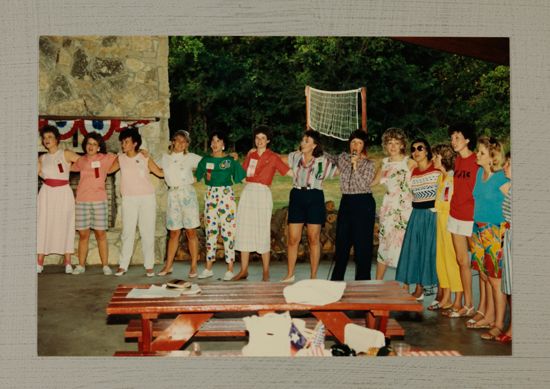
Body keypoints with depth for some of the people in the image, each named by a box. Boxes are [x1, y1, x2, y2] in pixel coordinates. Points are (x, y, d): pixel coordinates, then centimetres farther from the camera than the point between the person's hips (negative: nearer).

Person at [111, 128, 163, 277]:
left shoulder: (145, 158, 1)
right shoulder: (120, 159, 7)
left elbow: (160, 172, 3)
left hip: (147, 198, -1)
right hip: (129, 199, 1)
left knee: (148, 233, 1)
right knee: (127, 232, 0)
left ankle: (149, 266, 8)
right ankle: (123, 265, 7)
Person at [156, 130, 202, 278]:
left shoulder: (191, 157, 4)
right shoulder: (165, 158, 12)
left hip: (187, 193, -2)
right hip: (172, 194, 2)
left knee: (191, 232, -1)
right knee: (174, 233, 5)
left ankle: (193, 266, 4)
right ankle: (168, 266, 11)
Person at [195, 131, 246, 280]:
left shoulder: (231, 160, 2)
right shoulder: (206, 160, 11)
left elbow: (242, 178, 2)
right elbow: (196, 177, 13)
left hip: (226, 196, -3)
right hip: (210, 196, 3)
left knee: (228, 231, -4)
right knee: (210, 231, 6)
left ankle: (230, 269, 2)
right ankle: (208, 268, 14)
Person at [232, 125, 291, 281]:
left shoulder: (273, 157, 1)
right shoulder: (250, 155, 15)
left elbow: (290, 172, -4)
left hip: (262, 194, -5)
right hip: (247, 192, 5)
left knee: (263, 232, -3)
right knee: (244, 230, 4)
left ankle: (265, 272, 7)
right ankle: (243, 270, 13)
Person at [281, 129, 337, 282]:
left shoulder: (322, 161, 2)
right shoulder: (295, 157, 8)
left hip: (315, 198, -2)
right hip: (297, 197, 2)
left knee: (313, 239, 2)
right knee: (293, 239, 1)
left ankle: (313, 276, 13)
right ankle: (289, 275, 14)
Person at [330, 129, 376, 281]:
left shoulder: (369, 164, -5)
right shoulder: (343, 158, 7)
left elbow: (363, 185, -17)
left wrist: (355, 166, -21)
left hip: (363, 204, -4)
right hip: (346, 202, 5)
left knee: (362, 243, -1)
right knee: (342, 241, 10)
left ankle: (362, 280, 11)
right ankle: (336, 279, 22)